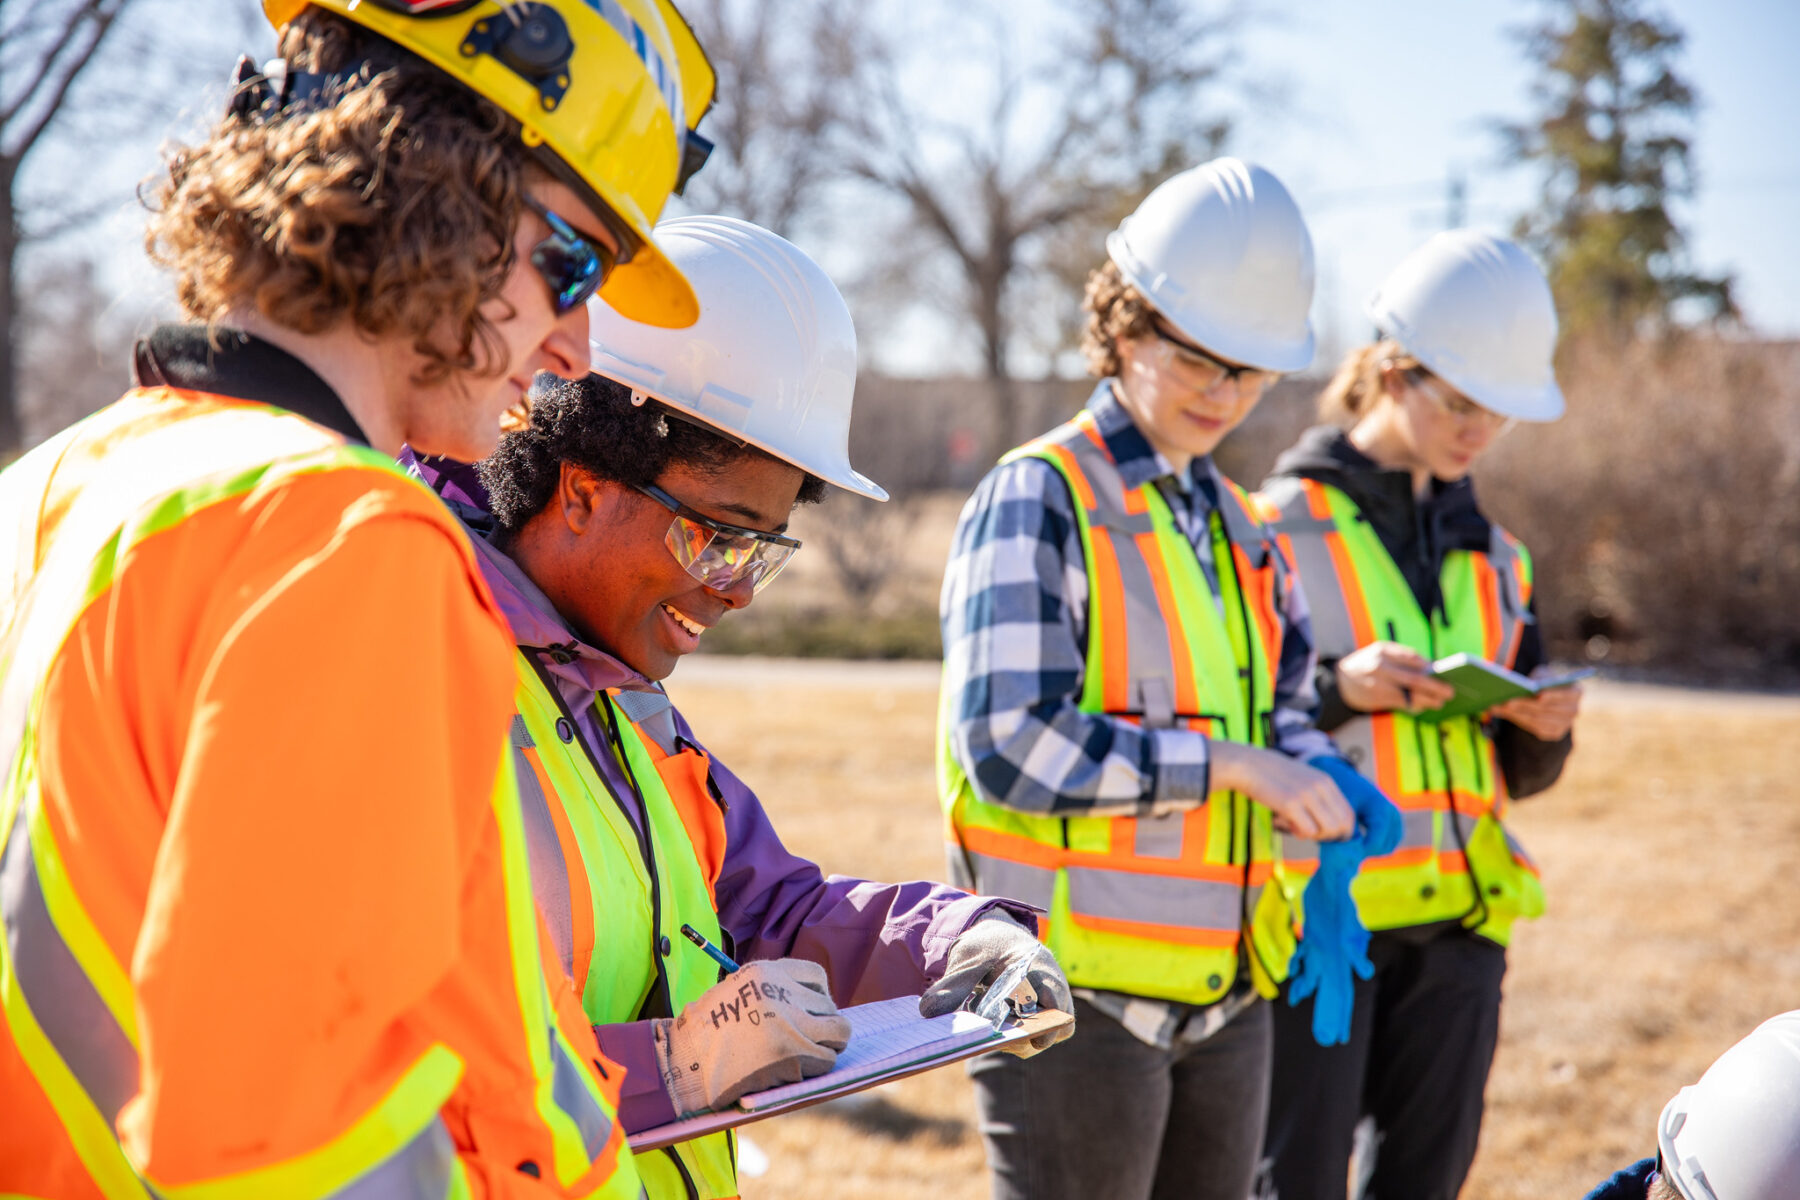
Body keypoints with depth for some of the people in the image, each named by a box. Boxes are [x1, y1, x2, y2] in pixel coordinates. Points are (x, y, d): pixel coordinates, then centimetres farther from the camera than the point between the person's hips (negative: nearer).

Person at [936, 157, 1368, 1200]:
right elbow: (1010, 744, -18)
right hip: (1076, 992, -7)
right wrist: (1228, 764, -20)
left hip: (1224, 993, 7)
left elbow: (1288, 708, 21)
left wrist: (1319, 785, -3)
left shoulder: (1237, 524, 15)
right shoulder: (1038, 499, -8)